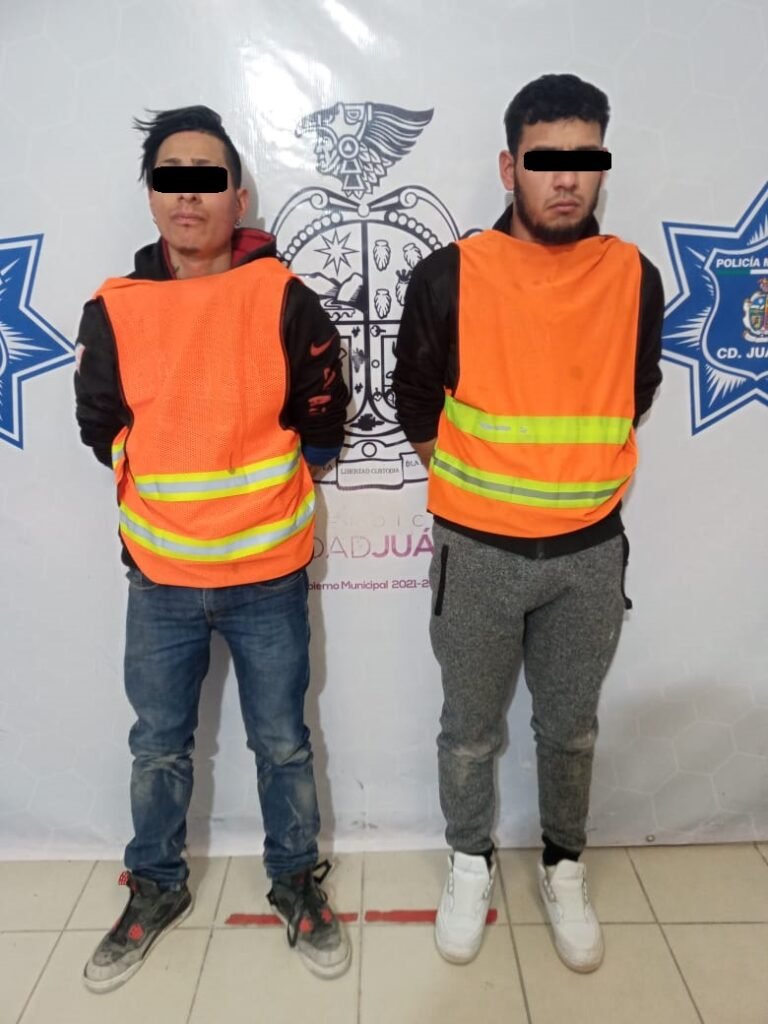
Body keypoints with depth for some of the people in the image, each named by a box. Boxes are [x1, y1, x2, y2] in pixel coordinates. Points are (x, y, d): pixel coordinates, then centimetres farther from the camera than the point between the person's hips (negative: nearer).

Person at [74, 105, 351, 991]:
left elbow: (323, 425, -1)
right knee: (158, 748, 17)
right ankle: (156, 888, 40)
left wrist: (252, 484, 5)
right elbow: (101, 427, 9)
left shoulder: (284, 299, -9)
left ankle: (296, 883, 36)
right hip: (159, 577, 2)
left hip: (269, 574, -2)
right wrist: (168, 488, 8)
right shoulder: (113, 310, -2)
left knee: (282, 743, 13)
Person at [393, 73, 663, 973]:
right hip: (477, 552, -2)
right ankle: (470, 861, 40)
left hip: (589, 552, 2)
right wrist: (474, 486, 9)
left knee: (571, 726, 18)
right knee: (471, 728, 14)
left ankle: (563, 867, 42)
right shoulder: (450, 277, -10)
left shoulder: (635, 278, -3)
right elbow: (415, 400, 1)